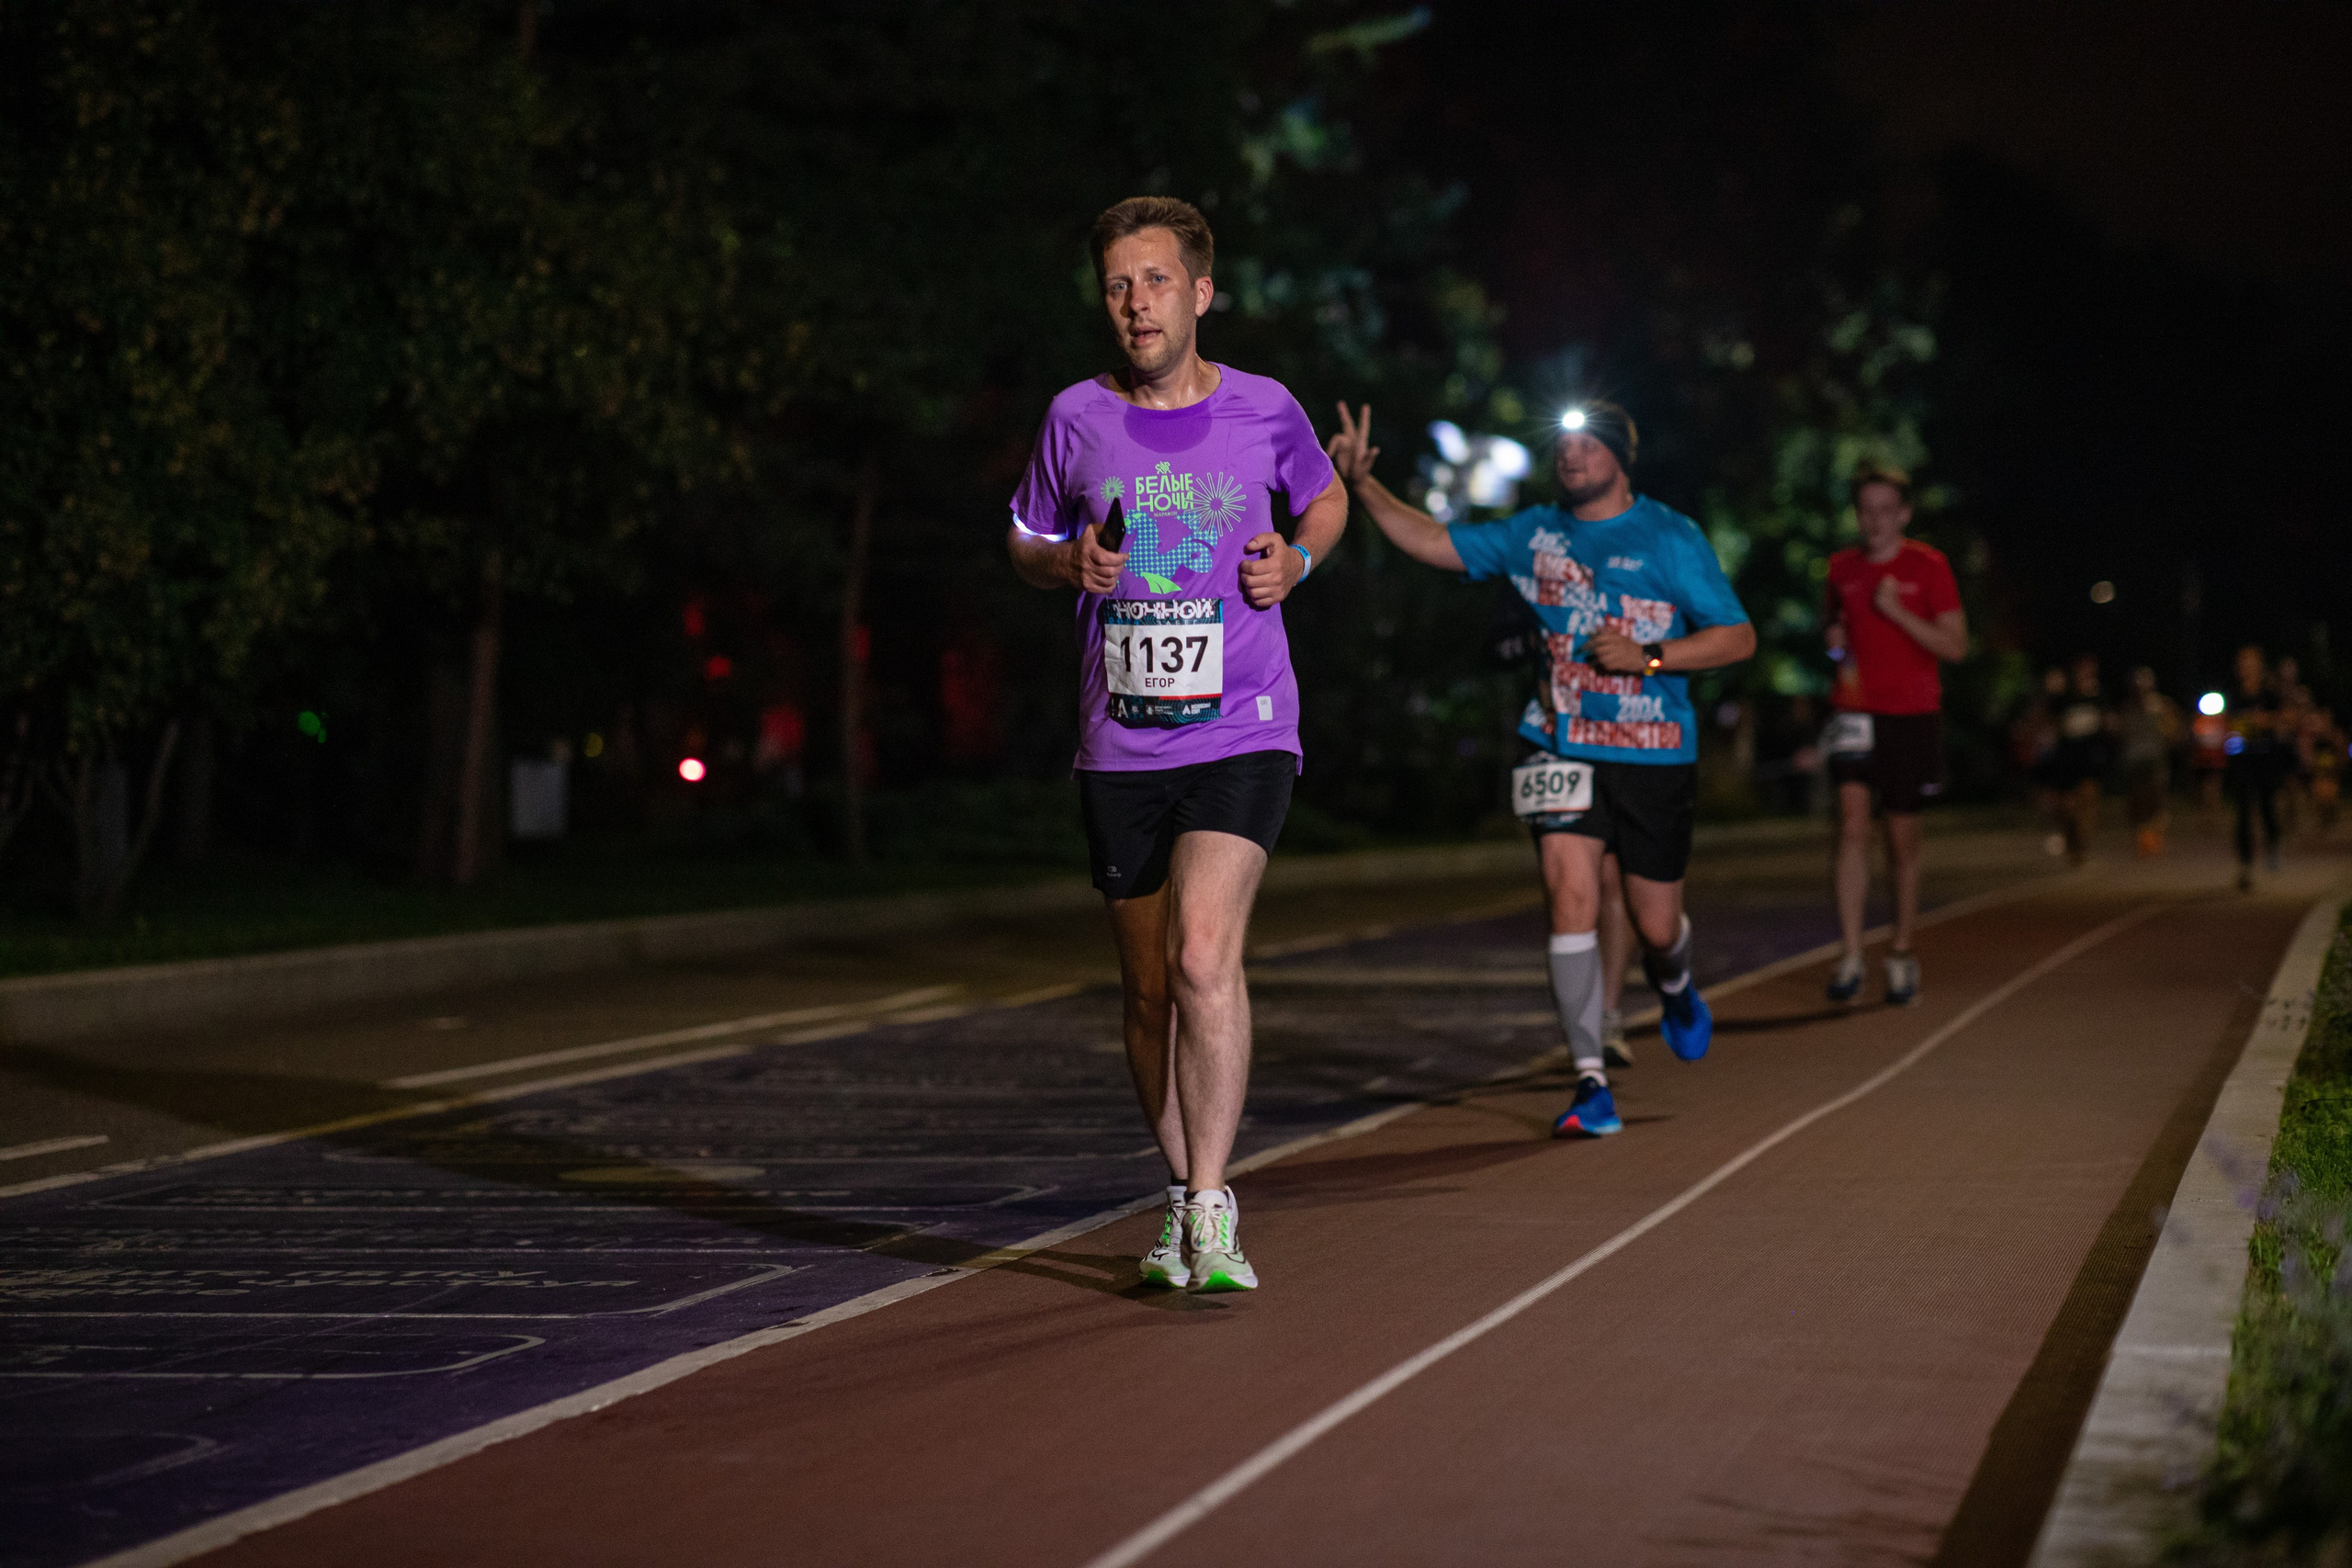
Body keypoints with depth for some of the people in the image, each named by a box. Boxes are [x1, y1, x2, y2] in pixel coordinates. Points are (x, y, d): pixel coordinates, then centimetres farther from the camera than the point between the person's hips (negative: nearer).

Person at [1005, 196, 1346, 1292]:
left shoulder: (1263, 411, 0)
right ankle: (1181, 1195, 28)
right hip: (1119, 745, 3)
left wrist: (1296, 559, -1)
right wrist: (1069, 562, -5)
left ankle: (1210, 1211, -14)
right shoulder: (1076, 418, 3)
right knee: (1149, 990, 10)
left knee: (1204, 956, -21)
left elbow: (1325, 501, 20)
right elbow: (1024, 542, 17)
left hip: (1242, 736, -3)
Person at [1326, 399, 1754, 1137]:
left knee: (1655, 925, 7)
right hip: (1563, 749, 2)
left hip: (1654, 754, -2)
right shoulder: (1533, 534, 8)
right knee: (1570, 897, -15)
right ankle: (1591, 1081, -12)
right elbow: (1433, 541, 10)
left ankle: (1673, 986, 46)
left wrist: (1649, 656, -16)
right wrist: (1362, 484, -3)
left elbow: (1738, 637, -3)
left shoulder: (1670, 538, -2)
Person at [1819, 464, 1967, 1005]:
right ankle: (1850, 956, -17)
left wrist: (1898, 614, -17)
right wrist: (1831, 635, 0)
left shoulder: (1928, 567, -2)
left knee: (1902, 838, 6)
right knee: (1852, 822, -16)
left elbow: (1955, 646, -5)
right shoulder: (1841, 568, 8)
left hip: (1913, 716, -1)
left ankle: (1902, 955, 22)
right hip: (1855, 711, 1)